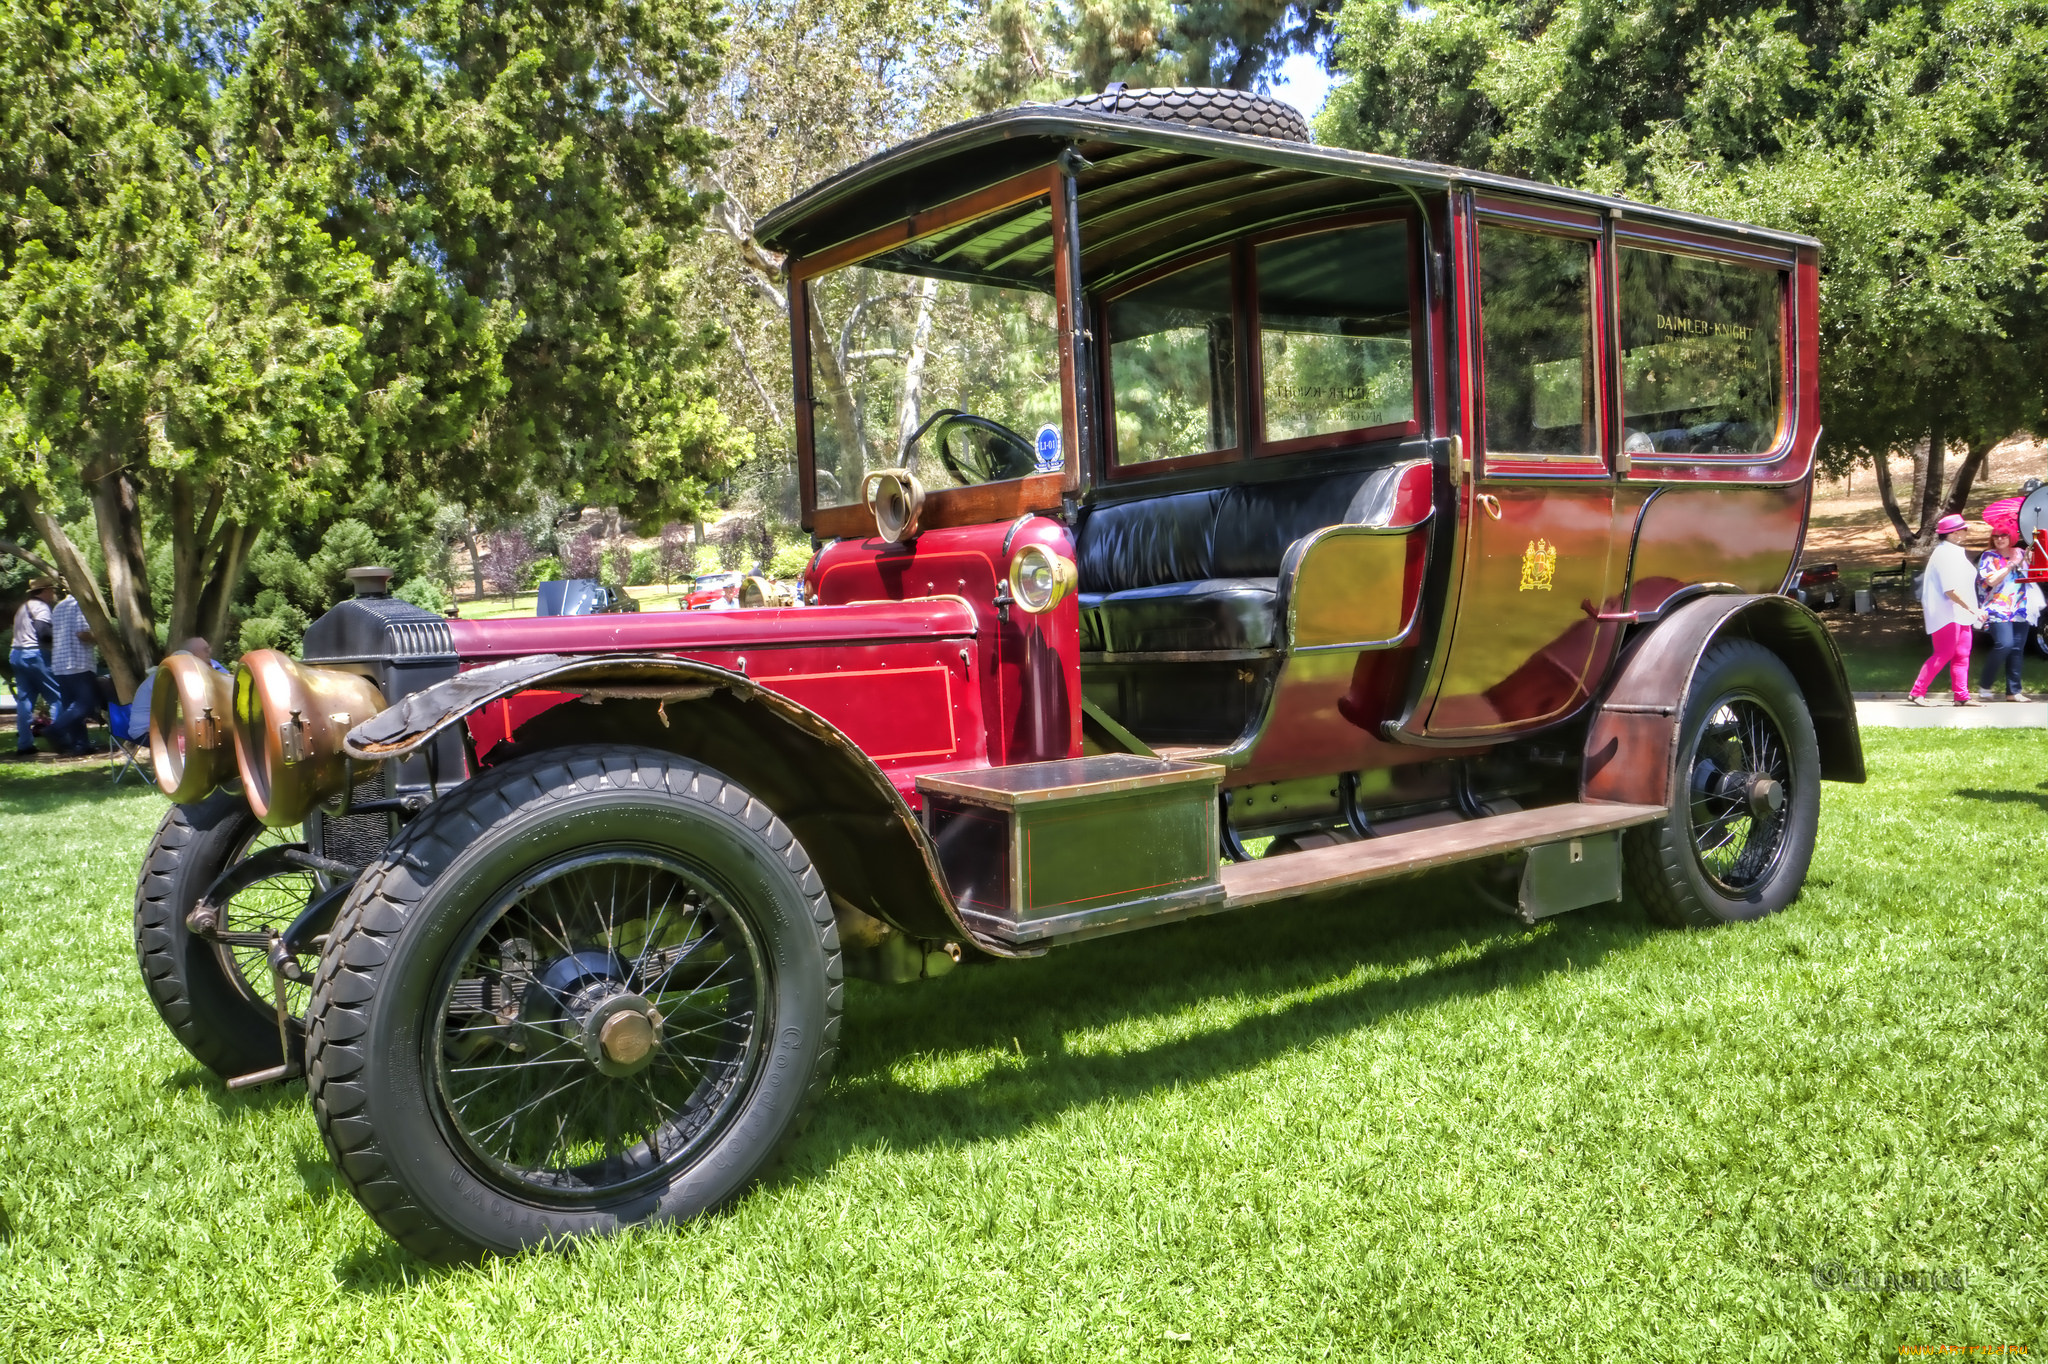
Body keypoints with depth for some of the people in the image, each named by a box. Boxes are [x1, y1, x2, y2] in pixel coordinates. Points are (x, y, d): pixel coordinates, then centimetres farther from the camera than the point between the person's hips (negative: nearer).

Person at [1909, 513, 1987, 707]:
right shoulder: (1945, 554, -15)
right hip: (1945, 613, -10)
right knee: (1944, 654, -10)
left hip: (1959, 613, 10)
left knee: (1961, 654, 7)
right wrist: (1972, 609, -22)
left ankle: (1962, 696, 9)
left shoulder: (1955, 552, 18)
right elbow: (1950, 590, -22)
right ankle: (1916, 692, -7)